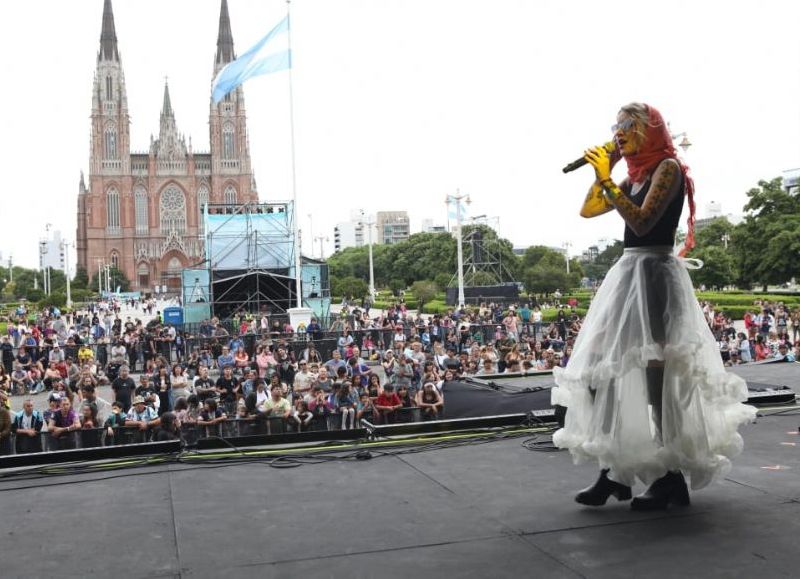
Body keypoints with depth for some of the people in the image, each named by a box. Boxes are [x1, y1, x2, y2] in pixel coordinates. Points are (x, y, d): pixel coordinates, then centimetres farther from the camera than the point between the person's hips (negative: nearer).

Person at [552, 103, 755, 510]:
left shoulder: (668, 167, -6)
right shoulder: (636, 176, 18)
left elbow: (642, 221, -18)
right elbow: (587, 210, 18)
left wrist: (607, 180, -15)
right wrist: (605, 169, 12)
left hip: (654, 273, -9)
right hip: (628, 272, 9)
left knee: (657, 374, -8)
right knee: (600, 368, 3)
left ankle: (672, 478, 1)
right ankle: (613, 472, 7)